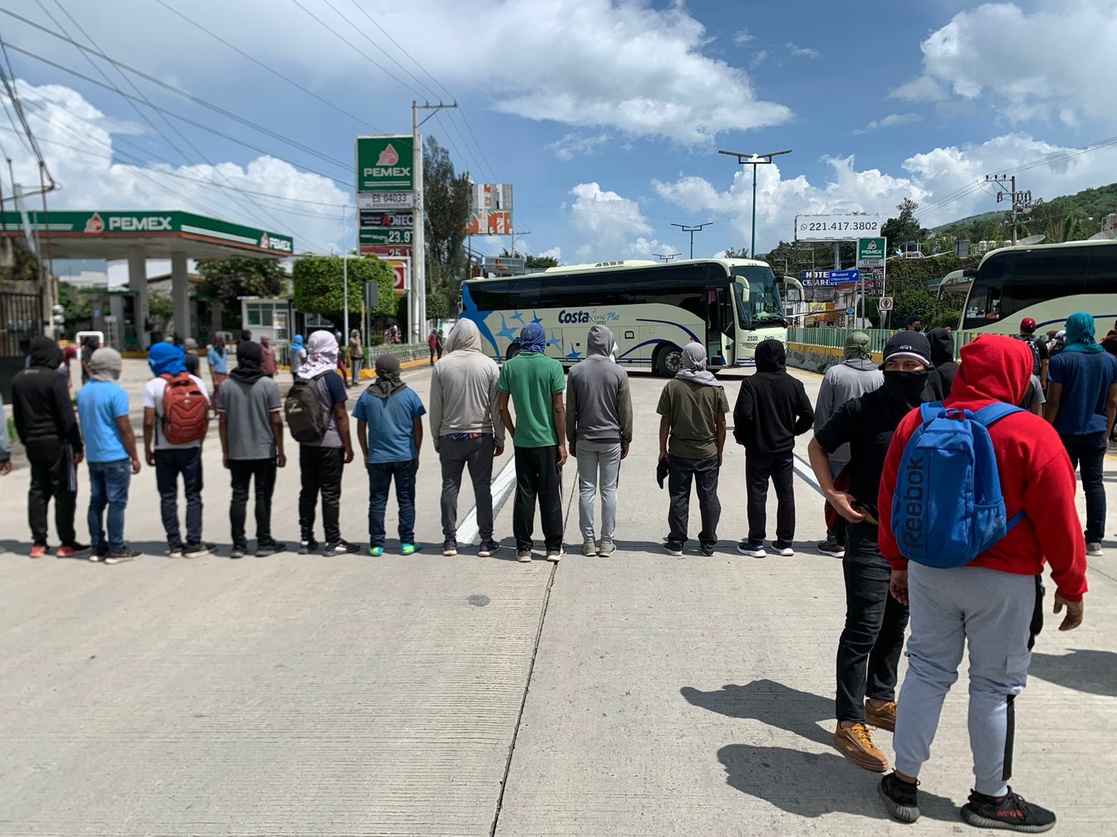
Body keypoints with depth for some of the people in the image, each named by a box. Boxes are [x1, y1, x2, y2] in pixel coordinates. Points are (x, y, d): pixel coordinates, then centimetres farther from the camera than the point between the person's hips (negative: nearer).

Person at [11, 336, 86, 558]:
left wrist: (26, 440, 22)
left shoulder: (18, 379, 8)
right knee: (64, 491, 0)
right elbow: (67, 416, -16)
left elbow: (17, 416, 15)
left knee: (38, 490, 12)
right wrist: (77, 446, -13)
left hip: (33, 443, 7)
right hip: (57, 442, -7)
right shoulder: (54, 379, -15)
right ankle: (67, 543, 2)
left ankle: (38, 542, 14)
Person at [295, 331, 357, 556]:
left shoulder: (301, 377, 5)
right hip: (329, 444, -6)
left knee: (308, 491, 12)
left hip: (305, 443, 6)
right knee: (330, 493, 1)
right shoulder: (331, 378, -13)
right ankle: (333, 541, 6)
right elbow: (340, 415, -13)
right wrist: (348, 446, -7)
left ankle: (305, 539, 18)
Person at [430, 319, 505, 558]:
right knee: (482, 487, 4)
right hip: (481, 436, 0)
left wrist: (436, 438, 11)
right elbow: (496, 407, -2)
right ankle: (486, 541, 8)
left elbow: (435, 408, 0)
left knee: (450, 486, 8)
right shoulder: (489, 365, -4)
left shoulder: (442, 366, -4)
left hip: (450, 437, 0)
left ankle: (449, 540, 12)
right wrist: (500, 438, 7)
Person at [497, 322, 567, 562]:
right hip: (548, 441, -2)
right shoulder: (552, 366, -7)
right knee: (550, 495, 6)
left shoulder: (509, 367, 1)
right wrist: (562, 443, -2)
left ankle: (523, 548, 12)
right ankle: (554, 548, 12)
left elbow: (502, 406, 2)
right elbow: (558, 408, -8)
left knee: (524, 494, 8)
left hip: (522, 441, 2)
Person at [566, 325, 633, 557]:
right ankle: (606, 542, 8)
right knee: (609, 490, 5)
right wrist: (626, 440, 9)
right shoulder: (618, 372, -6)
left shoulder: (576, 371, -3)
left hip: (584, 439, 1)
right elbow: (625, 411, -1)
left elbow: (570, 410, 1)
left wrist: (571, 440, 11)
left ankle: (588, 541, 11)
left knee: (587, 489, 7)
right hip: (611, 439, -1)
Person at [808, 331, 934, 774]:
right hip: (870, 534, -5)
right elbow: (818, 446, 1)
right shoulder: (863, 410, -10)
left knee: (895, 626, 17)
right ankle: (850, 723, 0)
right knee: (864, 629, -6)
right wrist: (832, 494, -8)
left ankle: (880, 700, 34)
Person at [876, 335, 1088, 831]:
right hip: (1004, 581, -4)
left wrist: (899, 562, 17)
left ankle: (904, 783, 21)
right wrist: (1071, 587, 2)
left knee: (927, 671, 14)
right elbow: (1059, 520, -11)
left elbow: (891, 500, 6)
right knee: (995, 686, 10)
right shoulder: (1031, 435, -15)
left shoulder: (916, 423, -2)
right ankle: (990, 798, 25)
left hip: (929, 570, 4)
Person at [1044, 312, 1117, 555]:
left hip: (1066, 432, -3)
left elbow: (1053, 402, -10)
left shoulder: (1061, 360, -9)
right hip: (1096, 432, 4)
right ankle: (1094, 540, 6)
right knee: (1094, 483, 6)